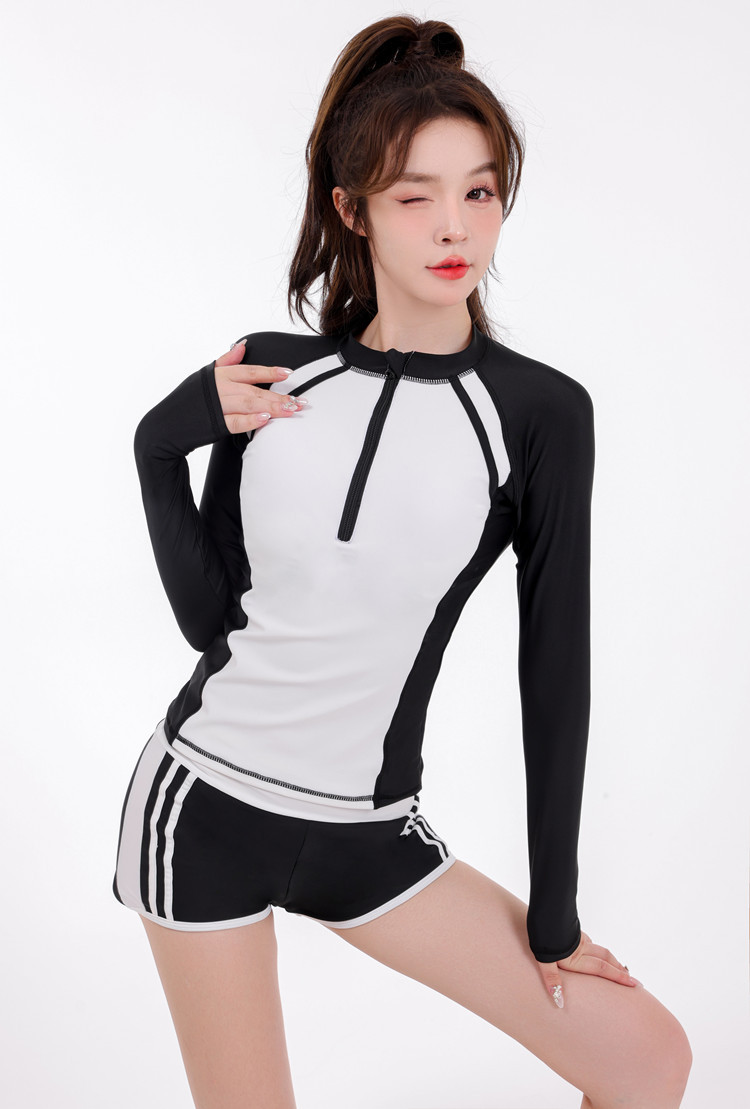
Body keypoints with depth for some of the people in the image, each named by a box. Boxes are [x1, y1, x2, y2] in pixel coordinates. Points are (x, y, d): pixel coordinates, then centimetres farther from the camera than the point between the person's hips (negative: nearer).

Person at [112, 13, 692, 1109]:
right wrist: (161, 447, -13)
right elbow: (208, 617, -1)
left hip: (364, 832, 0)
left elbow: (555, 663, -4)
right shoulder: (273, 375, -2)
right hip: (203, 805, 1)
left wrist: (554, 913, 1)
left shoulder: (539, 411, -7)